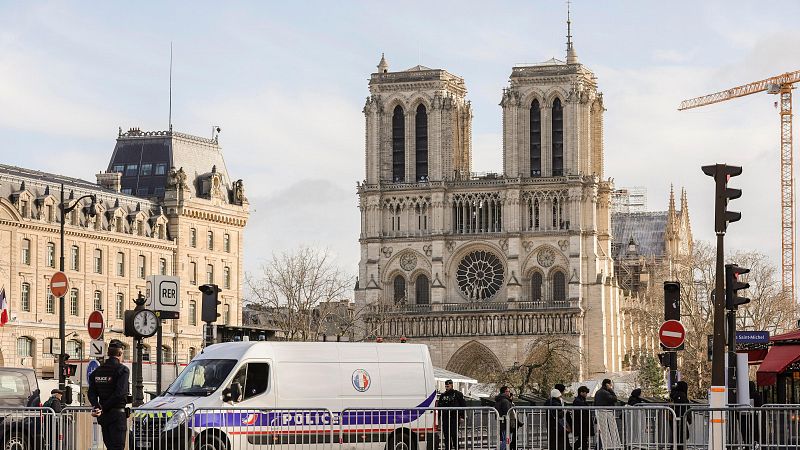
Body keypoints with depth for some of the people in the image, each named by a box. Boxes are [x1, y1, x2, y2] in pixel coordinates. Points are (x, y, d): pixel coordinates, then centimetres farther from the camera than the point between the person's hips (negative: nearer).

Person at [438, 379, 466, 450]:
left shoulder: (458, 394, 3)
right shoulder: (443, 395, 15)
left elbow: (463, 406, 2)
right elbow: (439, 406, 19)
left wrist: (462, 416, -5)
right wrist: (438, 417, 13)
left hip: (455, 417, -4)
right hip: (445, 418, 4)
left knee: (454, 433, -9)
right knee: (446, 434, 3)